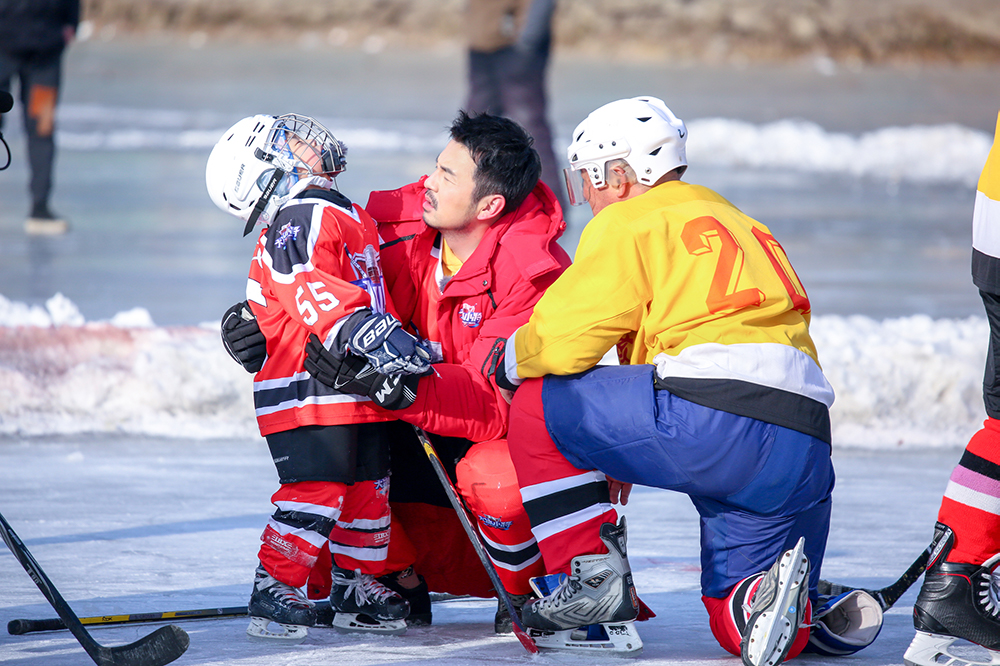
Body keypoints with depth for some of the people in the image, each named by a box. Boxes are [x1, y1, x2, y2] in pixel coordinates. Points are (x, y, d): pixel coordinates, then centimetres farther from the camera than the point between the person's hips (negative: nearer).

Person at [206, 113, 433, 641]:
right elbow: (310, 289, -26)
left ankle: (356, 588, 24)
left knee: (367, 488, 12)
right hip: (307, 393, -9)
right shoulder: (300, 221, -11)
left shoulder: (351, 219, 19)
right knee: (316, 489, -13)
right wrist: (362, 329, -36)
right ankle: (274, 587, -5)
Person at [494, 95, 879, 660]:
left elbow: (563, 338, 1)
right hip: (804, 455, 8)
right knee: (738, 629, 19)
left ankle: (594, 574, 4)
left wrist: (510, 359, 24)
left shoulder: (631, 221, 7)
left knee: (538, 402, 11)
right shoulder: (741, 225, 33)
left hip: (710, 421, -8)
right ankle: (790, 602, -14)